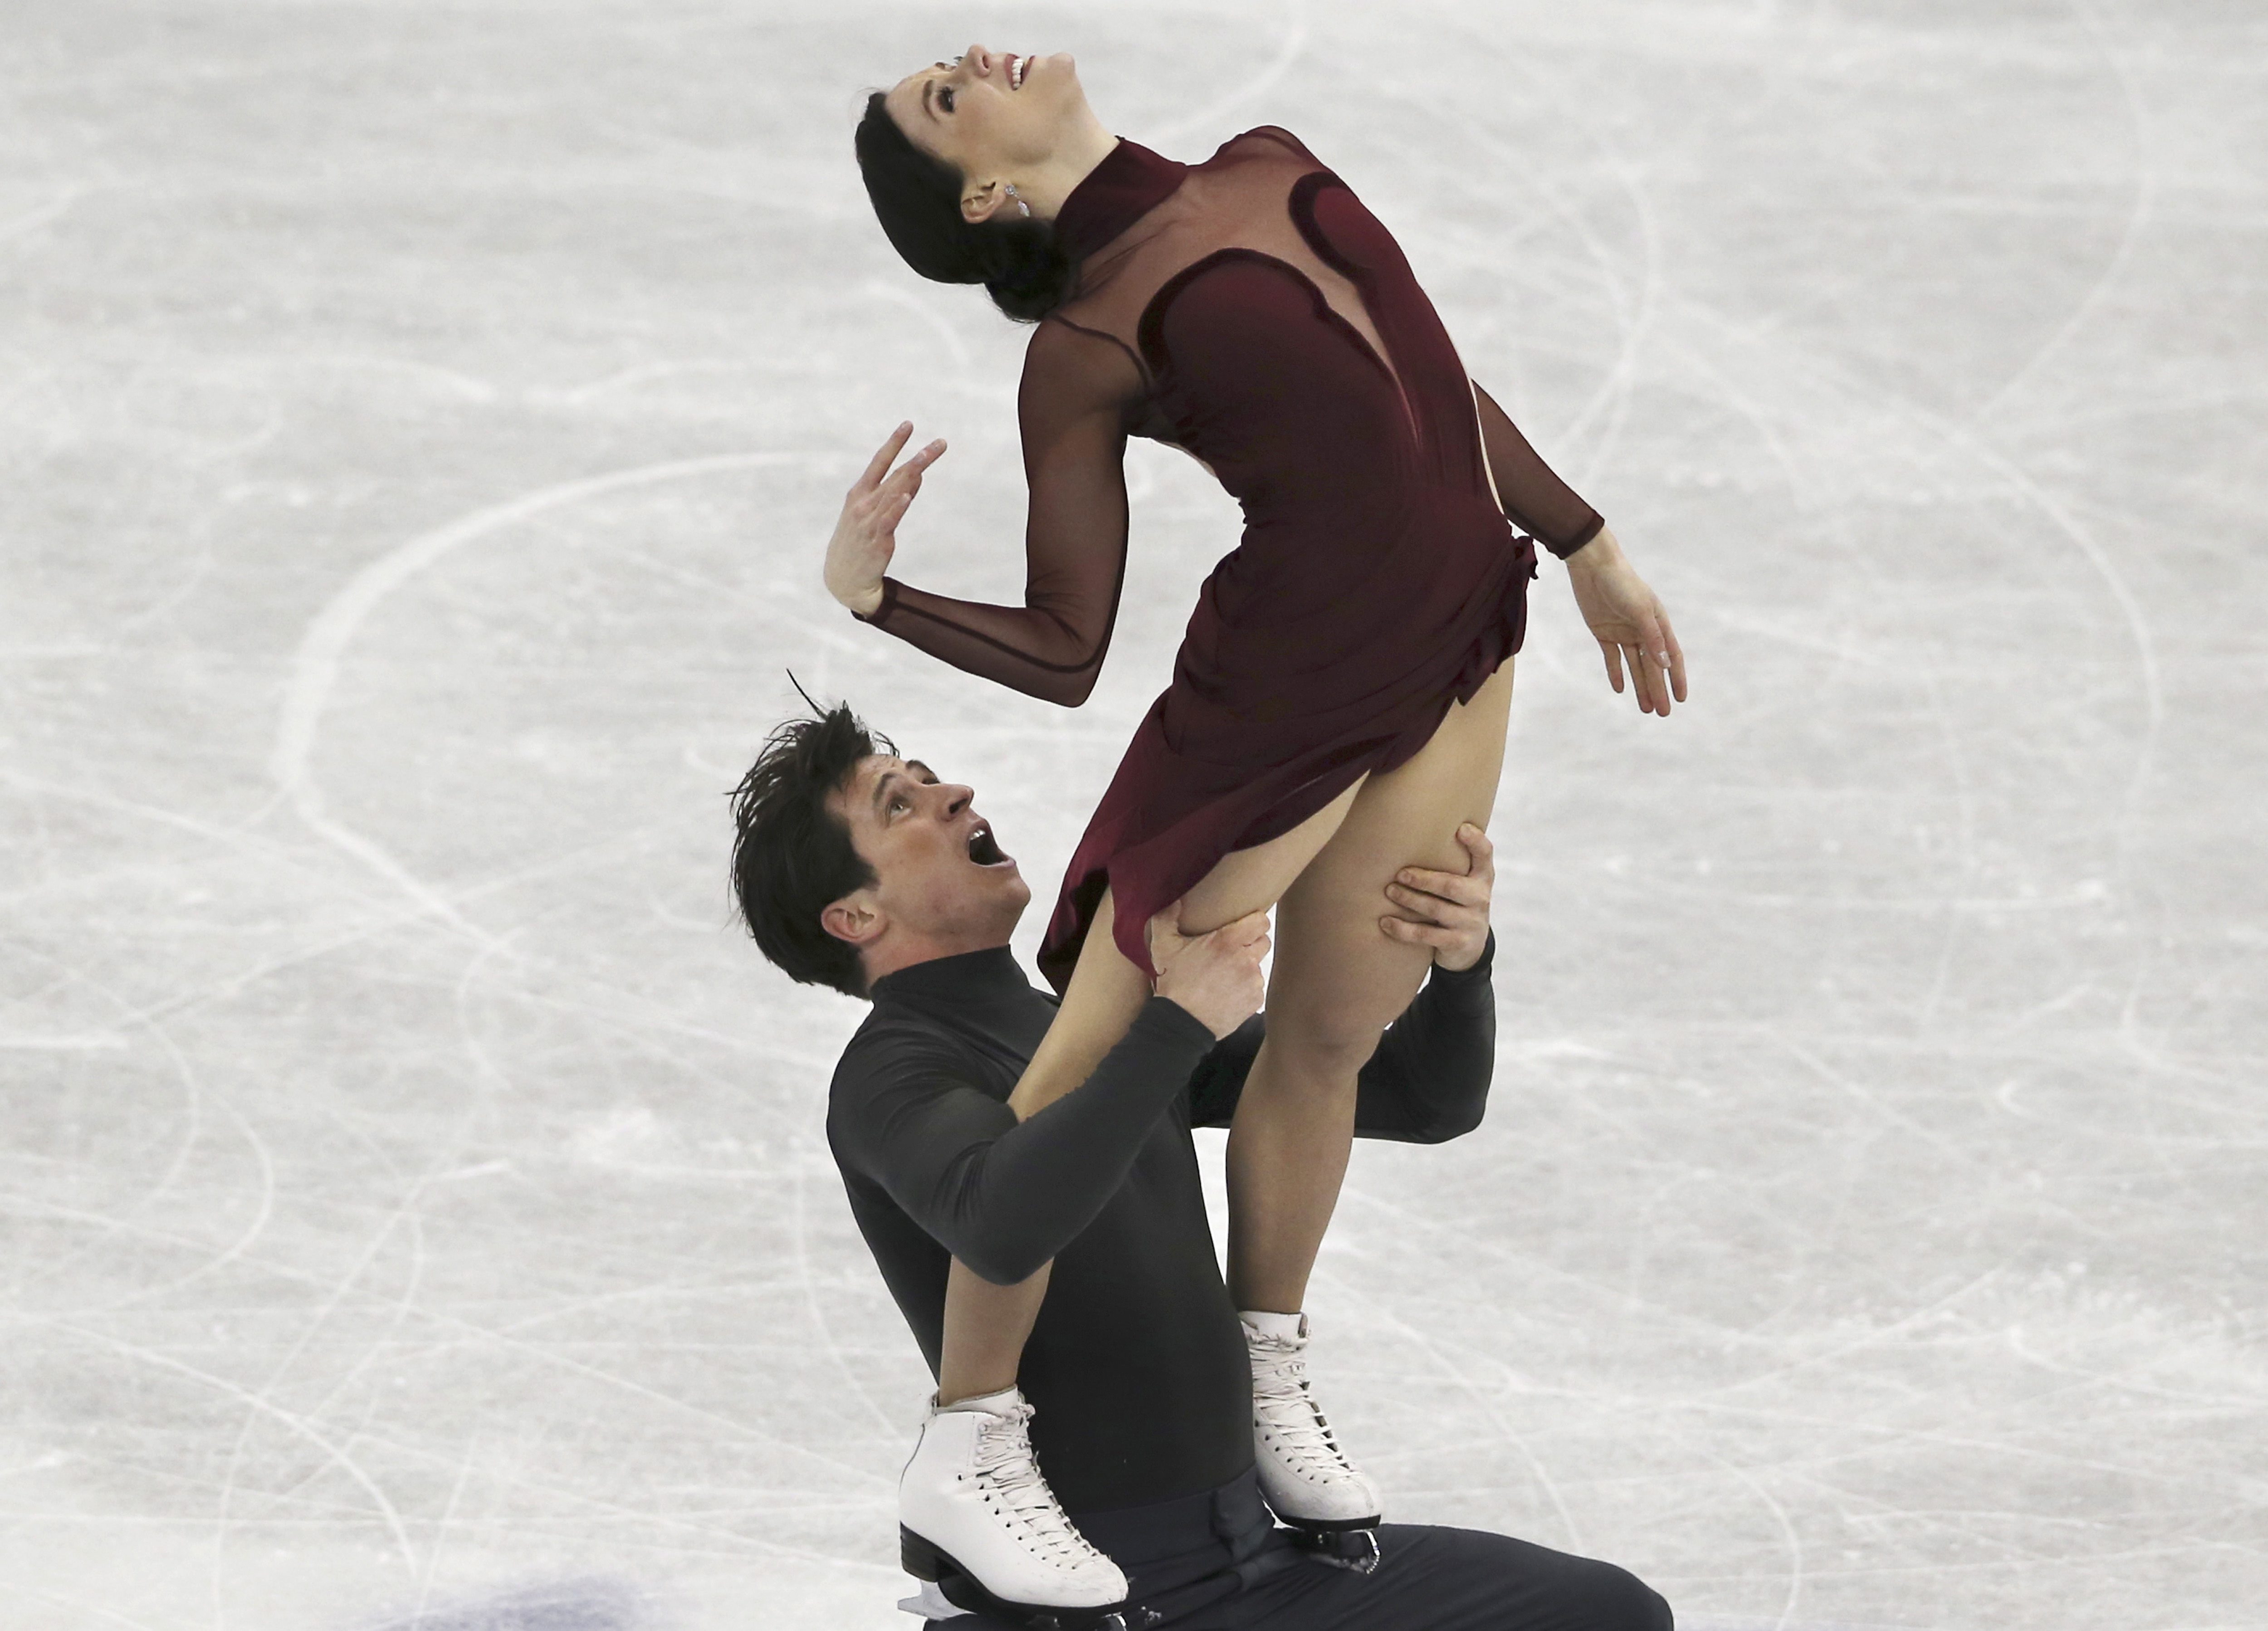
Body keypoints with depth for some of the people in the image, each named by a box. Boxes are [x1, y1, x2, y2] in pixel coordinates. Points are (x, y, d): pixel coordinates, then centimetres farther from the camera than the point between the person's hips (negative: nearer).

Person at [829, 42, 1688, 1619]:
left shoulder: (1272, 175, 8)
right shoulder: (1085, 351, -10)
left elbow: (1432, 371, 19)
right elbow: (1066, 655, -8)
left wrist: (1587, 546, 23)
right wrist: (870, 595, -24)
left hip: (1460, 652, 6)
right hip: (1275, 702, -6)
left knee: (1326, 1045, 16)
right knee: (1101, 1059, -5)